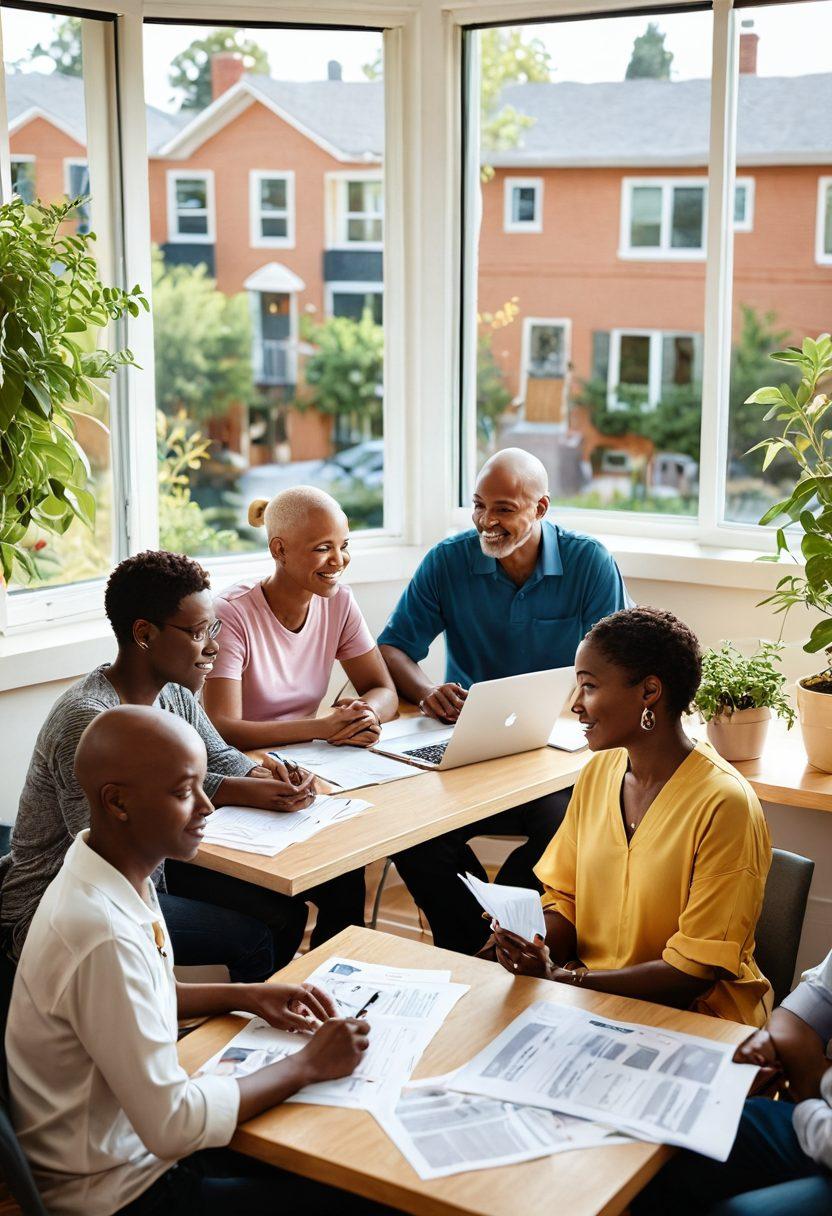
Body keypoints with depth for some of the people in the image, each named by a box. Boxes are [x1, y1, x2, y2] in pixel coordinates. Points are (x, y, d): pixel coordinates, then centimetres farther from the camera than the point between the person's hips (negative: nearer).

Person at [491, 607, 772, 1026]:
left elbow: (697, 972, -16)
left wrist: (564, 979, -20)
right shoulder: (598, 772, 5)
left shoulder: (723, 804, -17)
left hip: (691, 1015, -6)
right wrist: (540, 952, -11)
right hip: (591, 992, 6)